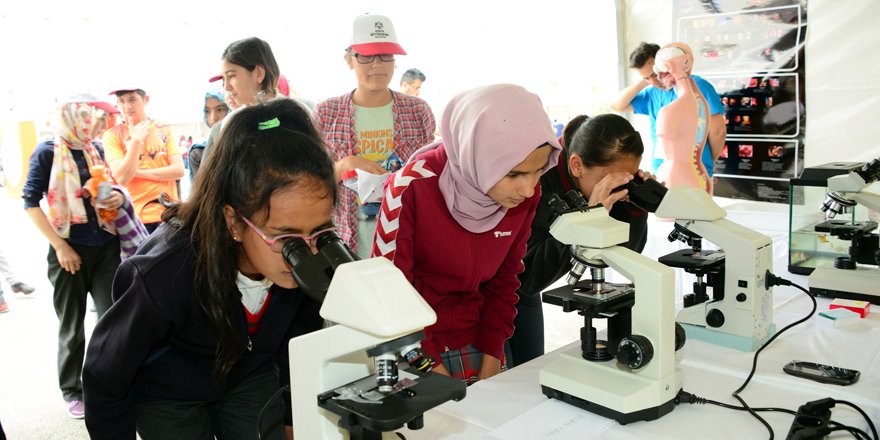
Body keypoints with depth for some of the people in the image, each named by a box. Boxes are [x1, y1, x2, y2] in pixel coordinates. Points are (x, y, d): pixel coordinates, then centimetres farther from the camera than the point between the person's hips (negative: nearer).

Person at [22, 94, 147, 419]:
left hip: (105, 247, 4)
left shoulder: (96, 149, 6)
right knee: (71, 327, 8)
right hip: (69, 251, -4)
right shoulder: (47, 152, -8)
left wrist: (118, 197, -4)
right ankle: (72, 392, 24)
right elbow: (30, 202, -9)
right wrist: (60, 246, -14)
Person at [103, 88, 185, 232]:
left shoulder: (164, 129, 7)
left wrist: (138, 172, -7)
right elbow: (122, 178, -11)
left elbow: (178, 170, -2)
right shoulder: (112, 135, 1)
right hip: (136, 217, -2)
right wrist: (136, 141, -14)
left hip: (169, 213, 2)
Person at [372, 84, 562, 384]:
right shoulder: (413, 186, -24)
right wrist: (431, 366, -13)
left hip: (475, 344, 4)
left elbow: (504, 279, 2)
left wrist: (492, 356, -3)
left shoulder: (526, 196, -10)